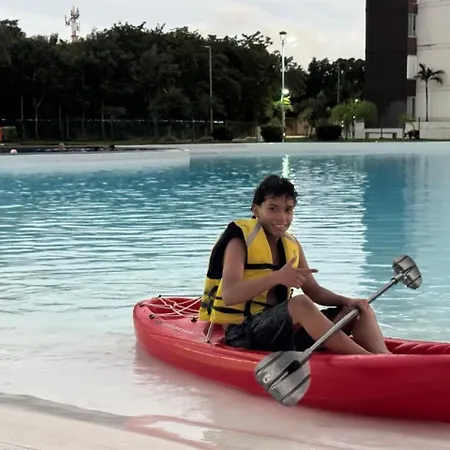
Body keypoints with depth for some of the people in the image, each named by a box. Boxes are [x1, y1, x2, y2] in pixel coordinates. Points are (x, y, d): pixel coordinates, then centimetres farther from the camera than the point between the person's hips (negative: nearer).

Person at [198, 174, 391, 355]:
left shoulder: (291, 245, 14)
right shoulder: (240, 241, -8)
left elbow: (313, 290, 13)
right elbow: (229, 295, -22)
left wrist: (347, 300, -7)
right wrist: (277, 277, -35)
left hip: (282, 331, 8)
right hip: (242, 335, -8)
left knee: (358, 310, -5)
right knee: (300, 303, -35)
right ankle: (367, 359, -37)